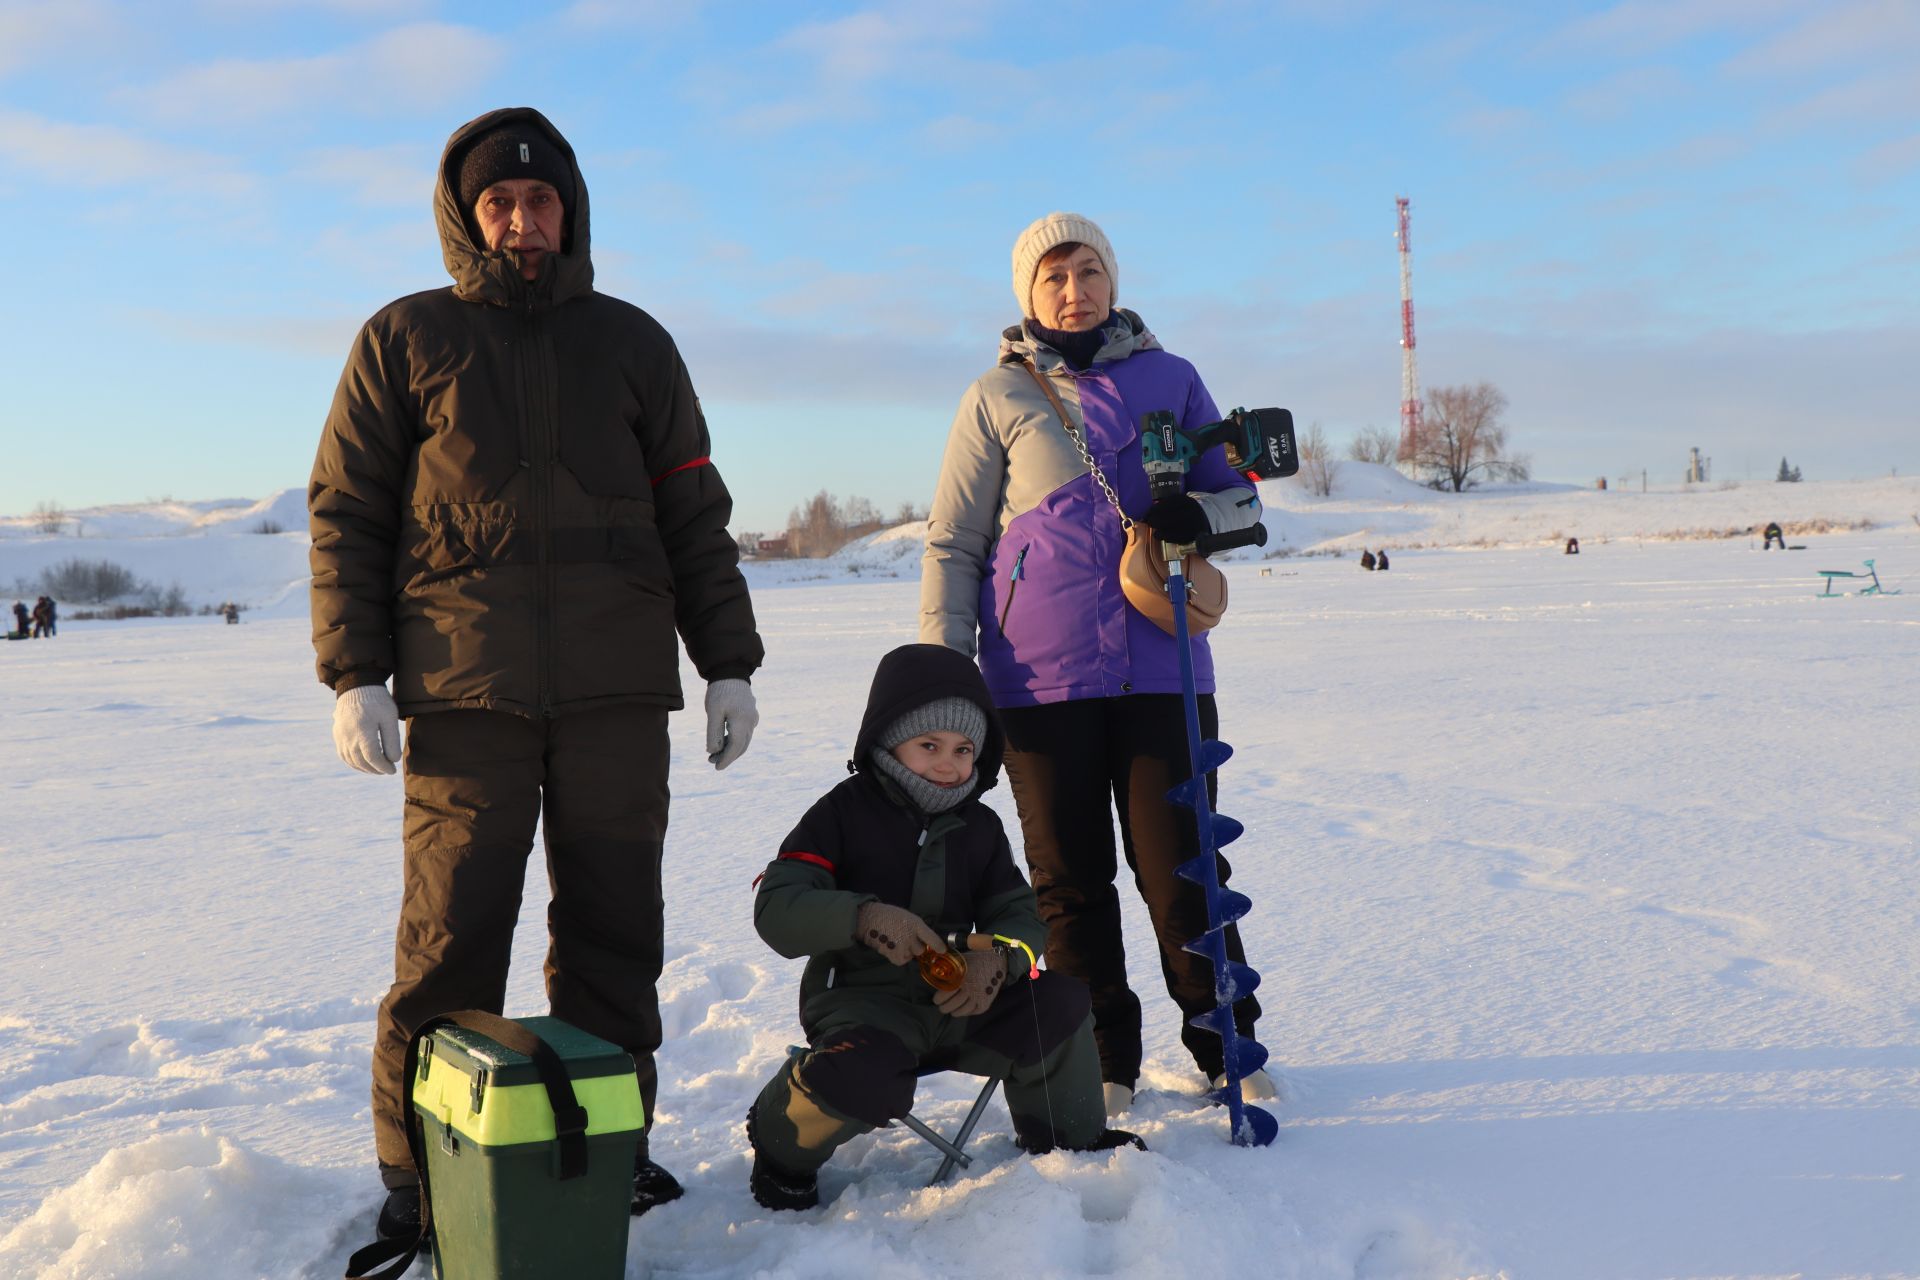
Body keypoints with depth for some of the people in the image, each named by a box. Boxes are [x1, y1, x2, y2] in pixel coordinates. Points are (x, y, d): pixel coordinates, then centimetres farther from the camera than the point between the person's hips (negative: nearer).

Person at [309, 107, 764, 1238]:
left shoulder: (632, 343, 15)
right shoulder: (406, 338, 9)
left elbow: (694, 515, 14)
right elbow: (347, 511, 6)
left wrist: (730, 666, 7)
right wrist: (356, 676, -4)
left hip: (619, 688, 2)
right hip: (464, 690, -2)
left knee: (615, 926, 6)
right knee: (452, 935, -3)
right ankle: (423, 1170, 8)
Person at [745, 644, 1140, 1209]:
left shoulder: (978, 826, 9)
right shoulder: (844, 813, -7)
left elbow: (1020, 914, 4)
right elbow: (776, 909, -16)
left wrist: (998, 955, -22)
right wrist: (865, 916, -34)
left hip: (956, 1000, 5)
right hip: (862, 1001, -5)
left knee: (1060, 1001, -15)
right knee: (867, 1076, -37)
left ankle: (1069, 1140, 12)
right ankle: (781, 1142, -1)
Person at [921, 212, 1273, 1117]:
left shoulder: (1169, 379, 11)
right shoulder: (998, 398, 7)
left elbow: (1239, 495, 14)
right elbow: (953, 544, 7)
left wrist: (1198, 514, -10)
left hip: (1162, 663, 1)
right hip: (1042, 676, 0)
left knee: (1181, 869, 0)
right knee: (1071, 878, 6)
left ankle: (1227, 1047, 19)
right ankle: (1103, 1063, 20)